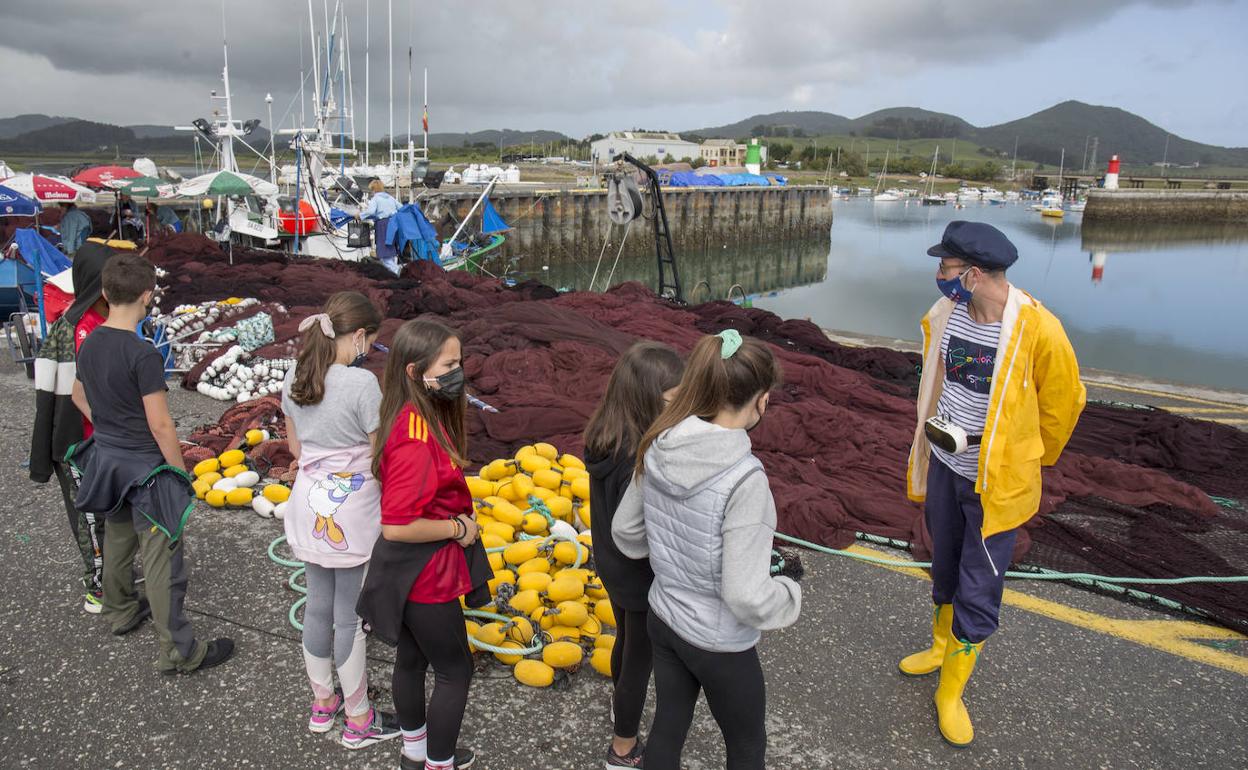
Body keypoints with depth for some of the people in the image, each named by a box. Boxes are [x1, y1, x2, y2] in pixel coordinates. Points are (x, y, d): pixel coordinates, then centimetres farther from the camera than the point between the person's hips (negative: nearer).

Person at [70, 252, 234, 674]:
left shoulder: (89, 344, 1)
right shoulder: (143, 354, -24)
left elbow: (79, 396, 18)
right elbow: (160, 425, -22)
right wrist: (182, 473, -12)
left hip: (107, 459, 8)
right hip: (146, 466, -8)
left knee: (117, 540, 26)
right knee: (162, 560, -1)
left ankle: (121, 611, 47)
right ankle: (178, 652, 7)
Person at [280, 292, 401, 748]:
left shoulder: (294, 380, 0)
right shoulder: (362, 384, -22)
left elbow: (296, 446, 12)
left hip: (309, 507, 7)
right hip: (352, 515, -7)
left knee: (317, 608, 21)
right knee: (350, 617, 8)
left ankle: (322, 704, 40)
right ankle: (359, 722, 26)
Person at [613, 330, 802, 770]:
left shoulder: (658, 450, -12)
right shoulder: (744, 479, -31)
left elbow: (625, 531, 1)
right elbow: (746, 596, -28)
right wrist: (791, 594, -8)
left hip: (663, 619, 6)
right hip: (719, 644, -5)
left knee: (668, 727, 26)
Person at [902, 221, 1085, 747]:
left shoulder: (1036, 329, -23)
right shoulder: (945, 315, -8)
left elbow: (1063, 402, -6)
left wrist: (1032, 459, 7)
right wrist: (941, 429, 12)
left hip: (996, 482, -5)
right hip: (944, 467, 5)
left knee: (978, 594, 5)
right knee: (945, 570, 23)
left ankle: (951, 693, 24)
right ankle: (941, 648, 47)